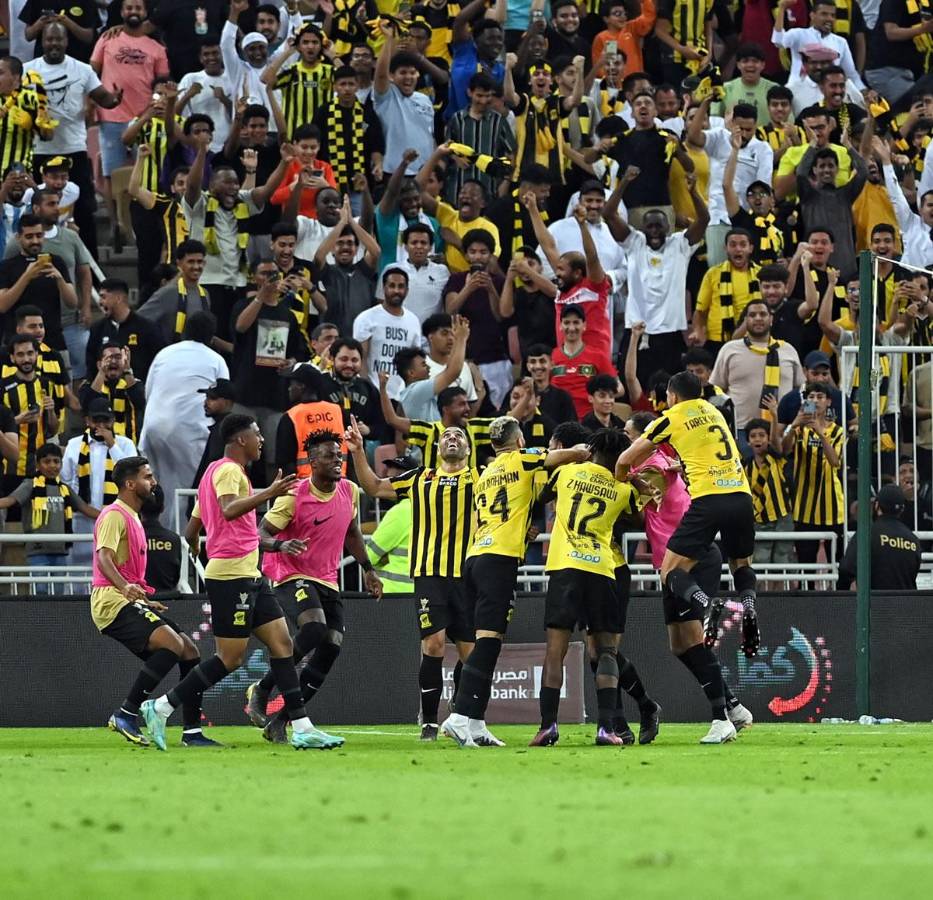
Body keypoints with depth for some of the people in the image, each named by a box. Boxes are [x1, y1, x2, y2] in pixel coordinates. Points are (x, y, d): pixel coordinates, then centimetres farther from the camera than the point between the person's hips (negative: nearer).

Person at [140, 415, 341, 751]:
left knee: (282, 643, 4)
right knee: (231, 658, -8)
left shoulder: (215, 471, 20)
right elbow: (229, 509, -31)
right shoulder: (229, 470, -10)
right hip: (232, 575, -11)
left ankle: (302, 729, 1)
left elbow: (191, 532, 25)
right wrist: (268, 494, -39)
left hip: (248, 576, 11)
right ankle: (161, 707, -2)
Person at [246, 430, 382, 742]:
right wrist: (281, 545, -33)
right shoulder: (294, 496, -14)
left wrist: (367, 569, 21)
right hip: (292, 576, -7)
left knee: (330, 650, -6)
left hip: (328, 582, 7)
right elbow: (261, 533, -12)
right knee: (314, 629, -31)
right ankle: (261, 690, -13)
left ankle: (279, 722, 1)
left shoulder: (350, 492, 5)